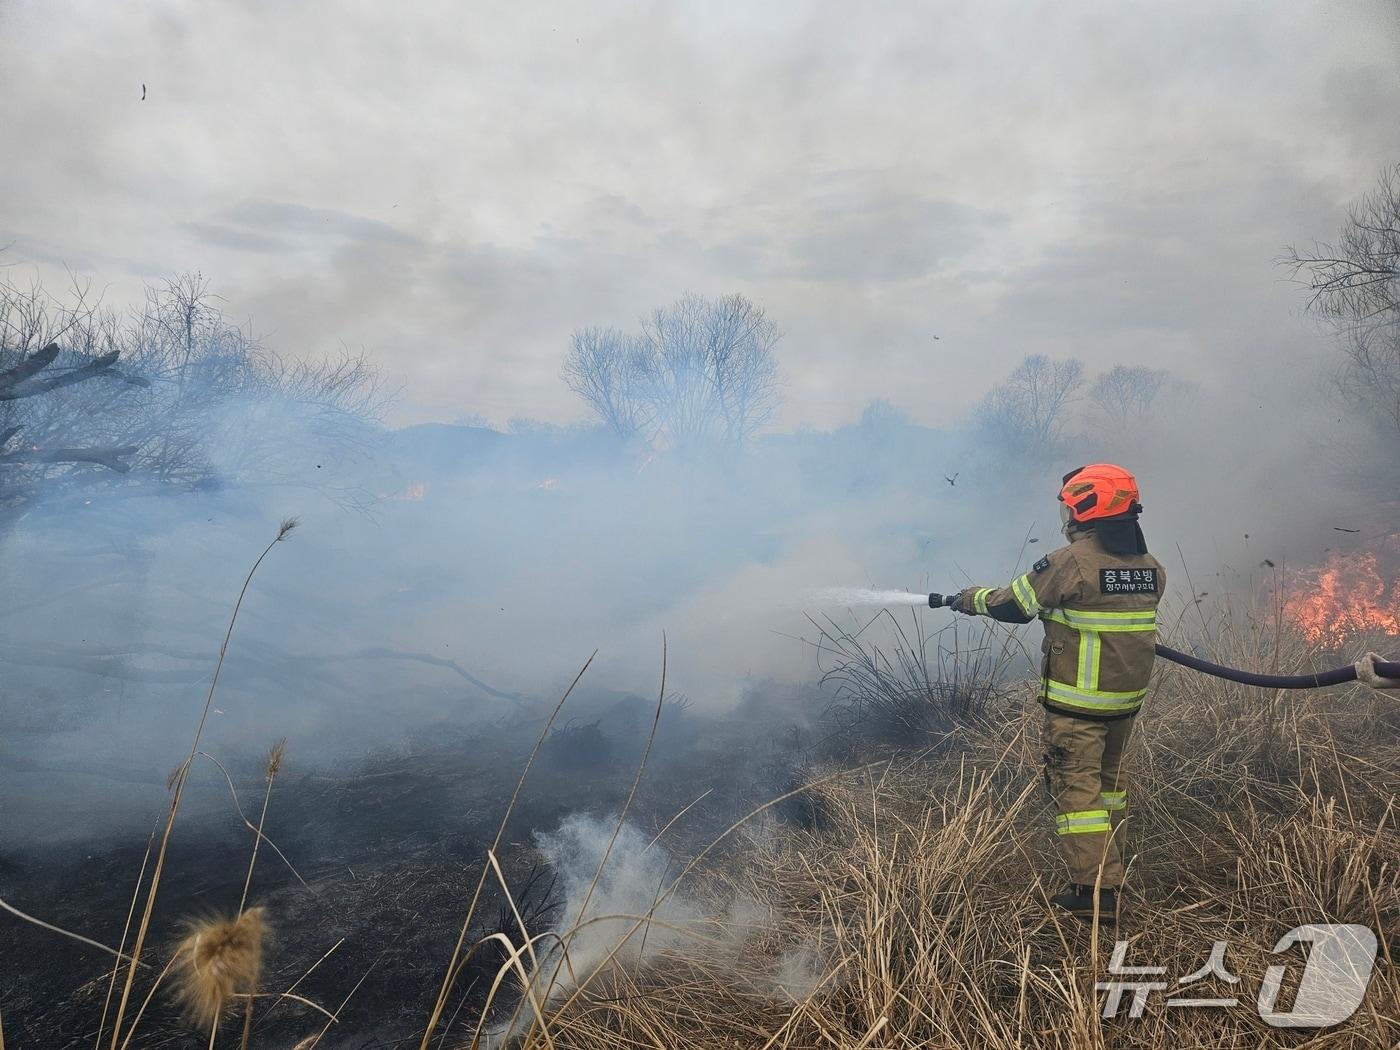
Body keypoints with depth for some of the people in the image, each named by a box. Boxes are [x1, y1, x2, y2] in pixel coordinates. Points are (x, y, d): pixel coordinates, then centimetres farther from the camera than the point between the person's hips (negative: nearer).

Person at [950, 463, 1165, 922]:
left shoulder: (1071, 561, -18)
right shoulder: (1150, 566, 4)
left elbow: (1014, 605, -10)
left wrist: (972, 599, 9)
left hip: (1076, 702, -8)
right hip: (1128, 696, 8)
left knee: (1076, 785, -1)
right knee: (1109, 775, 23)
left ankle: (1094, 890, -2)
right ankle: (1110, 864, 38)